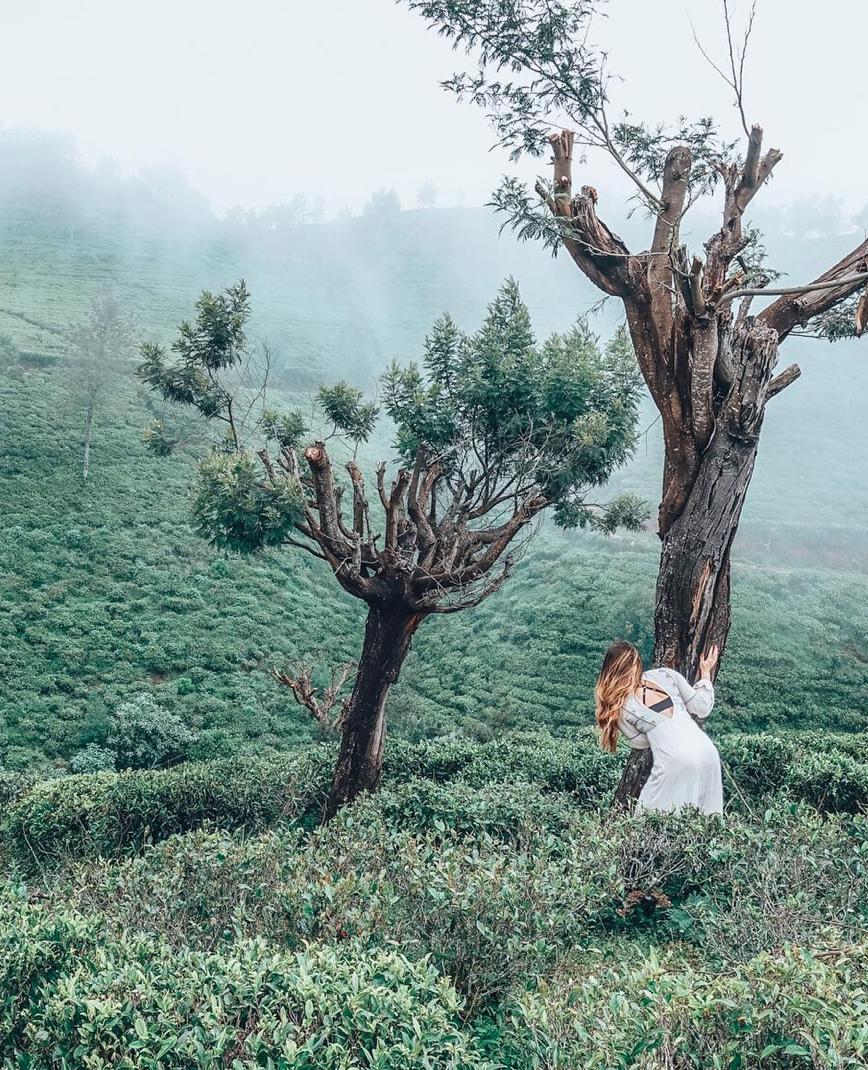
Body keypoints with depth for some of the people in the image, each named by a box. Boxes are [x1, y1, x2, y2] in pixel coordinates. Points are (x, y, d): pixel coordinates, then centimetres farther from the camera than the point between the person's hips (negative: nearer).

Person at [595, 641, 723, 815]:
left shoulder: (620, 708, 4)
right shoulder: (666, 675, 9)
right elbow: (702, 709, 12)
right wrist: (705, 673, 25)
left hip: (676, 761, -4)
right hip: (708, 753, 4)